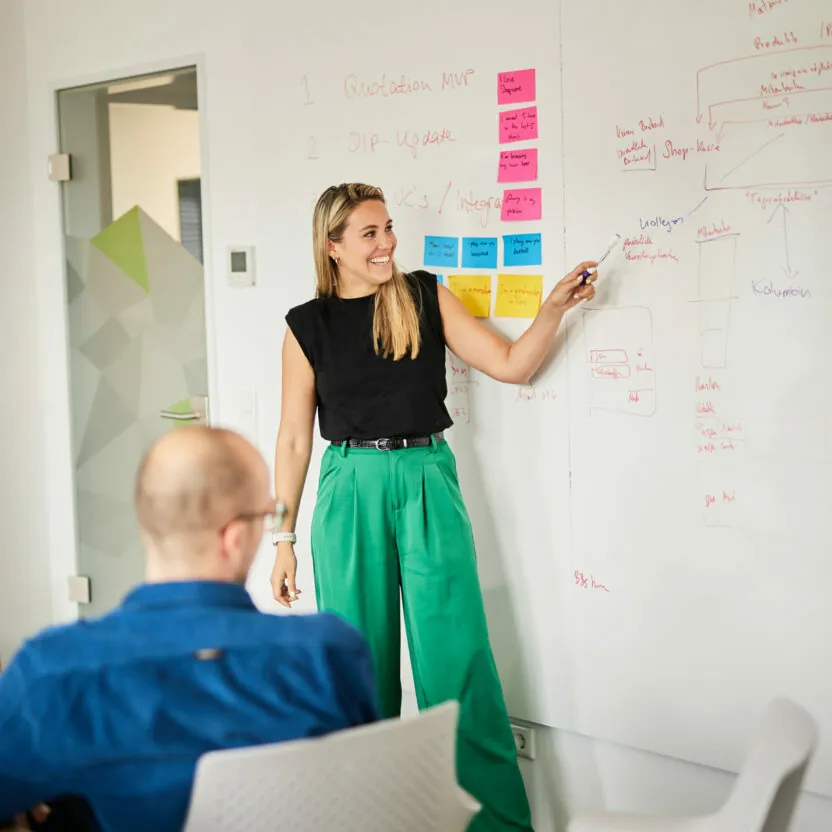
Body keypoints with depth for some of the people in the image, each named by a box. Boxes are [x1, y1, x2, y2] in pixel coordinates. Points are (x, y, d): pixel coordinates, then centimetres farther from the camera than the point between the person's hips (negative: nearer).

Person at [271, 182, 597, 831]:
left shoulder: (425, 297, 6)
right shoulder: (308, 326, 4)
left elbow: (511, 365, 3)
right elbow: (294, 440, 7)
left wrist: (556, 305, -11)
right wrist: (283, 539, 6)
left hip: (429, 484, 0)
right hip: (352, 490, 0)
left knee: (458, 660, -2)